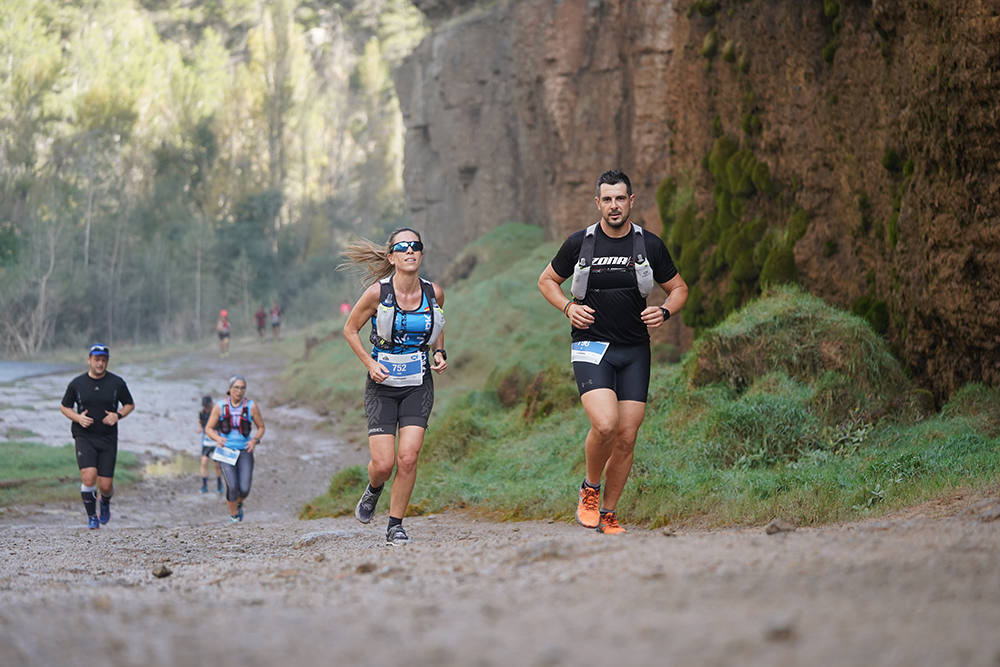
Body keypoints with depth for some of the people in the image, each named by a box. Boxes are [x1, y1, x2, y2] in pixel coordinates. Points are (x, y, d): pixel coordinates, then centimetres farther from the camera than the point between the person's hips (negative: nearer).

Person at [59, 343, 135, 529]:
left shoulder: (117, 383, 0)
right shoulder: (77, 383, 0)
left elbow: (130, 404, 12)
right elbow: (65, 407, 11)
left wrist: (118, 415, -8)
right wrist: (78, 418, -9)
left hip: (108, 439, 1)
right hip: (84, 437, -1)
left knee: (105, 485, -1)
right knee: (88, 476, -20)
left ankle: (105, 503, 36)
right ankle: (92, 517, -1)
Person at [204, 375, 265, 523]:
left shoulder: (252, 407, -4)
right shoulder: (220, 406, -4)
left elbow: (261, 428, 8)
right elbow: (209, 429, 2)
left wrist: (255, 440, -12)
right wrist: (218, 438, -18)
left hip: (244, 452, 1)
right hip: (226, 451, -1)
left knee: (244, 489, -12)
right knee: (232, 486, -19)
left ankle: (239, 503, 26)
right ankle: (233, 514, 9)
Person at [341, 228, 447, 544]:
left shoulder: (434, 293, -3)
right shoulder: (378, 293, -12)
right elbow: (350, 329, 2)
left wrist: (439, 353, 1)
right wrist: (370, 363, -10)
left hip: (418, 387, 2)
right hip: (382, 385, -2)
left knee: (408, 458, -12)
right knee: (383, 464, -7)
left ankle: (395, 526, 4)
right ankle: (373, 490, 30)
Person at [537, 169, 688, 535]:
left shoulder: (650, 244, 2)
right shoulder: (580, 243, -1)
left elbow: (678, 288, 14)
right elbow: (547, 280, 13)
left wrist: (664, 311, -7)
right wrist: (568, 307, -5)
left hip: (635, 352, 3)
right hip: (591, 348, -2)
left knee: (626, 436, 0)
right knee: (605, 424, -22)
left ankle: (608, 513, 15)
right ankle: (589, 489, 4)